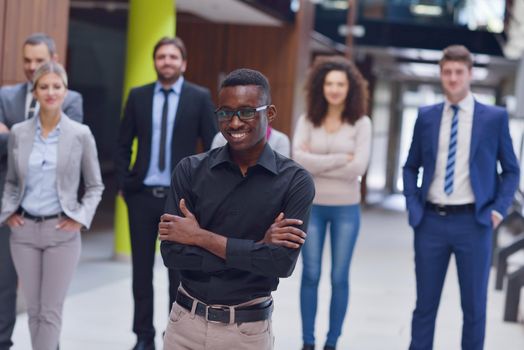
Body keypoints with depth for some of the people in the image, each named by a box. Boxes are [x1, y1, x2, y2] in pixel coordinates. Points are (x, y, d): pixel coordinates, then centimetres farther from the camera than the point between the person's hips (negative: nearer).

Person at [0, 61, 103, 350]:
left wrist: (81, 217, -7)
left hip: (62, 231, -2)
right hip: (24, 230, 2)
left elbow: (95, 185, 5)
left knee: (51, 311, 0)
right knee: (34, 309, 10)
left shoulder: (81, 134, -3)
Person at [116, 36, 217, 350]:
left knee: (179, 271, 5)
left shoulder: (200, 97, -1)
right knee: (142, 269, 8)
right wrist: (123, 184, 1)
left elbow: (213, 147, -1)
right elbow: (124, 145, 9)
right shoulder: (138, 96, 5)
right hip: (142, 194, 2)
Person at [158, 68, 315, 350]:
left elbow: (283, 262, -17)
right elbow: (172, 253, -11)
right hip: (186, 322, 1)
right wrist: (256, 248, -17)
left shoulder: (295, 181, -8)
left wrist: (201, 237, -15)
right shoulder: (190, 170, -4)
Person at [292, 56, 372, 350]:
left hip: (346, 208, -1)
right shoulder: (307, 121, 0)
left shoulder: (361, 123, -4)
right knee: (311, 275, 5)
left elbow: (358, 167, -14)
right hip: (312, 206, 1)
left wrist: (317, 164, -12)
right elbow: (299, 160, -13)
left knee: (340, 278, 5)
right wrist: (341, 159, -17)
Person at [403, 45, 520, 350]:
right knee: (425, 303, 9)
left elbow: (511, 170, 7)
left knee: (474, 306, 6)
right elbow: (411, 167, 15)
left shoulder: (495, 118, 1)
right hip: (431, 221, 2)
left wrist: (498, 210, -5)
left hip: (473, 222, -2)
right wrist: (413, 206, 2)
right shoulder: (426, 116, 7)